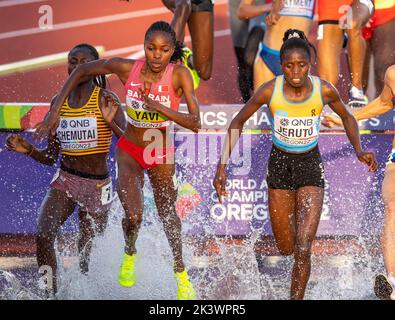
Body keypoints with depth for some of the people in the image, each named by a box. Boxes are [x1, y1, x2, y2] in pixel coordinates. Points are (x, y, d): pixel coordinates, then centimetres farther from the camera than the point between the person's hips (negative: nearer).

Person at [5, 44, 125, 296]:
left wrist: (111, 122, -31)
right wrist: (28, 150, -8)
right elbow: (50, 157, 11)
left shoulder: (106, 100, -9)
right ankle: (51, 293, -15)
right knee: (43, 236, -23)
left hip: (97, 185, -3)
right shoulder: (58, 103, 4)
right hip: (64, 180, 3)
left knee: (86, 256, 9)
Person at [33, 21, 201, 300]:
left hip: (161, 154, 0)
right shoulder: (126, 68, -20)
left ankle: (181, 274, 40)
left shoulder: (179, 75, -23)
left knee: (168, 214, 16)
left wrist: (159, 108, -39)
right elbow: (81, 71, -5)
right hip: (129, 151, 0)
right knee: (133, 216, -17)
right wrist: (56, 110, -10)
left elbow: (195, 123, -27)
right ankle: (130, 255, 18)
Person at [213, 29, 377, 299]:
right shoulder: (270, 91, -15)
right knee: (286, 249, 10)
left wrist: (359, 150, -8)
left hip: (311, 166, -1)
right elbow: (238, 123, -2)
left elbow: (347, 117, 7)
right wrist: (222, 165, -10)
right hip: (280, 165, 1)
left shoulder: (324, 90, -14)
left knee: (303, 249, -14)